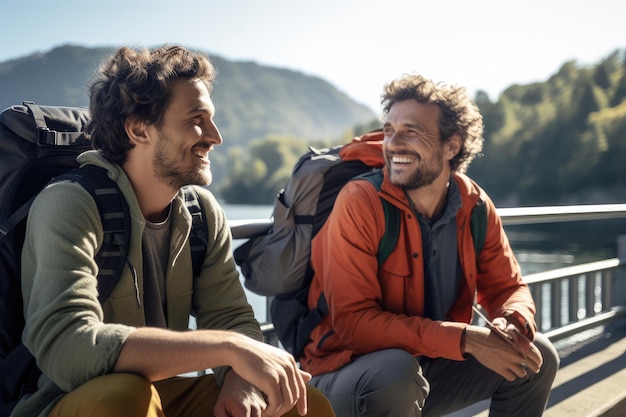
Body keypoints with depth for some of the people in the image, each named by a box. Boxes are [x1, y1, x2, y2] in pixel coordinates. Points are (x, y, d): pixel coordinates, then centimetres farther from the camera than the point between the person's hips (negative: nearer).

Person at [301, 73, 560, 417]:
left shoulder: (475, 206, -5)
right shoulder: (360, 202, -21)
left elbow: (508, 288, 4)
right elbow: (353, 321, -26)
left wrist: (514, 322, -22)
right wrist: (466, 339, -32)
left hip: (429, 368, 6)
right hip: (349, 374, -5)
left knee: (537, 355, -4)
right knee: (396, 371, -36)